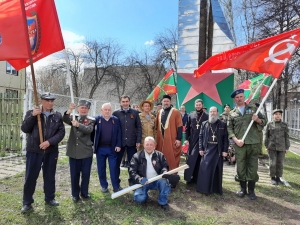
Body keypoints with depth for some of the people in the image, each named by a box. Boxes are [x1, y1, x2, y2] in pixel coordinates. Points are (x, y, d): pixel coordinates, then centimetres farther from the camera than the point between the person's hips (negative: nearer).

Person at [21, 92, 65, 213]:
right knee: (30, 176, 4)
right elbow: (24, 129, -7)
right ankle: (27, 202, 20)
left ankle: (50, 198, 29)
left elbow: (61, 132, -2)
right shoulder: (31, 113, 2)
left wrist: (49, 142, -15)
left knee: (50, 176, 12)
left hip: (51, 151, 2)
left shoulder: (58, 116, 4)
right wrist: (33, 116, -19)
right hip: (34, 150, -1)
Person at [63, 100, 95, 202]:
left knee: (86, 174, 7)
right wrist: (70, 110, -29)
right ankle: (75, 194, 24)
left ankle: (84, 192, 25)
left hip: (86, 151, -1)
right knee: (74, 174, 9)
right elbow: (65, 119, -12)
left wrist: (78, 125, -34)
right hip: (73, 151, 2)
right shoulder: (74, 118, 9)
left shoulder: (91, 120, 1)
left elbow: (89, 130, -18)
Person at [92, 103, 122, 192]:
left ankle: (116, 186, 17)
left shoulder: (116, 120, 2)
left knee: (113, 168, 5)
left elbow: (119, 133, 1)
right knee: (101, 168, 10)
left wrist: (118, 145, -6)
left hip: (112, 148, 0)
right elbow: (92, 132, 0)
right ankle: (104, 186, 25)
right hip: (100, 148, 0)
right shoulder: (96, 119, -1)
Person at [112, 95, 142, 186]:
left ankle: (132, 181, 25)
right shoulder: (116, 113, 1)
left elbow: (139, 127, 3)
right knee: (116, 162, 8)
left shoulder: (135, 113, 3)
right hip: (119, 142, 0)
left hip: (132, 142, 0)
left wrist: (138, 141, -2)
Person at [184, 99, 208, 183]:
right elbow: (187, 128, 7)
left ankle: (197, 178, 14)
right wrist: (186, 139, 0)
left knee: (200, 159, 4)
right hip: (192, 140, 2)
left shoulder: (206, 116, 0)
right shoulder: (191, 115, 7)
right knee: (191, 158, 4)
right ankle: (189, 177, 12)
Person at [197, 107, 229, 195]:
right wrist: (201, 149, -2)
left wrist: (225, 150, -5)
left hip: (218, 150, 0)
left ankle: (216, 188, 18)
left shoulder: (223, 124, 4)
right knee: (205, 169, -3)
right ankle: (204, 188, 7)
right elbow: (201, 137, 5)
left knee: (217, 170, 6)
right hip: (207, 149, 1)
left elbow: (225, 138, 2)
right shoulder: (204, 124, 7)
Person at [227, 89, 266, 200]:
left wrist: (257, 120, -14)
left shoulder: (253, 108, 9)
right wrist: (236, 140, -11)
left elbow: (264, 122, 9)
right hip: (239, 144, 0)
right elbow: (229, 129, 3)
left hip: (253, 143, 0)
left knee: (253, 167, 4)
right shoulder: (232, 113, 8)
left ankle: (251, 190, 17)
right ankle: (243, 189, 22)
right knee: (240, 167, 6)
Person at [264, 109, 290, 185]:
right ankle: (272, 178, 11)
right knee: (272, 163, -1)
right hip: (272, 147, -1)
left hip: (281, 147, 1)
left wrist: (287, 147, 2)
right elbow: (266, 136, 4)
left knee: (280, 163, 5)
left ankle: (278, 178, 17)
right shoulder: (269, 124, 2)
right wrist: (266, 146, 0)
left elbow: (286, 137, 5)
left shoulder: (284, 125, 4)